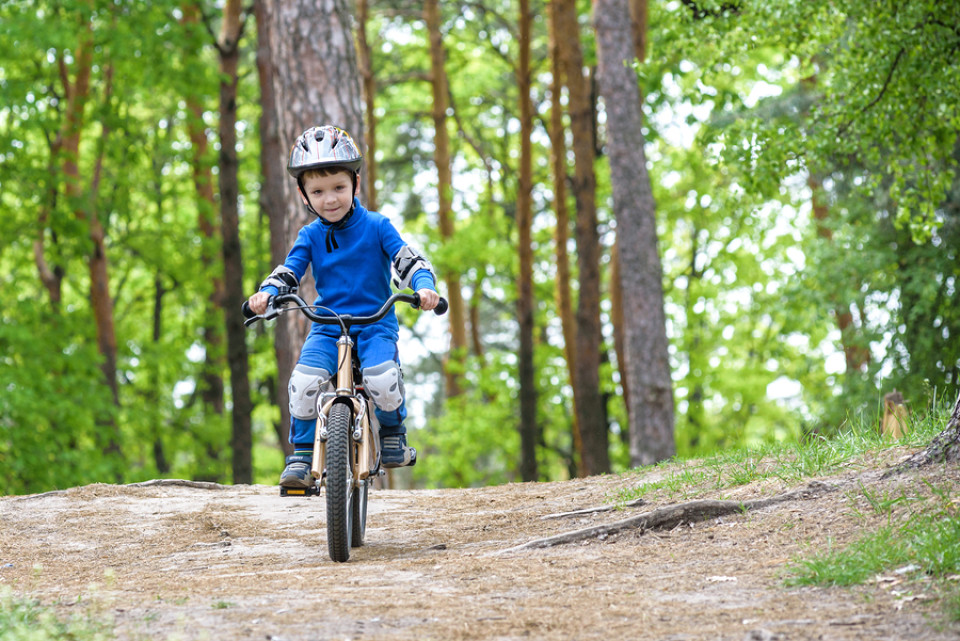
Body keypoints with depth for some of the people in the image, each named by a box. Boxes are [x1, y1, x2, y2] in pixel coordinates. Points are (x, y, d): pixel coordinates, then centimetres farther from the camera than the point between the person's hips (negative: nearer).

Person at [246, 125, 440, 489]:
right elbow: (290, 270, 2)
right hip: (327, 326, 2)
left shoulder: (376, 226, 0)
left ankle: (392, 436, 1)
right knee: (305, 381, -26)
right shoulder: (310, 236, 6)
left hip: (375, 324, -2)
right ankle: (302, 456, -7)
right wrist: (267, 294, -20)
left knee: (381, 379, -31)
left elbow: (407, 260, -6)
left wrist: (424, 287, -28)